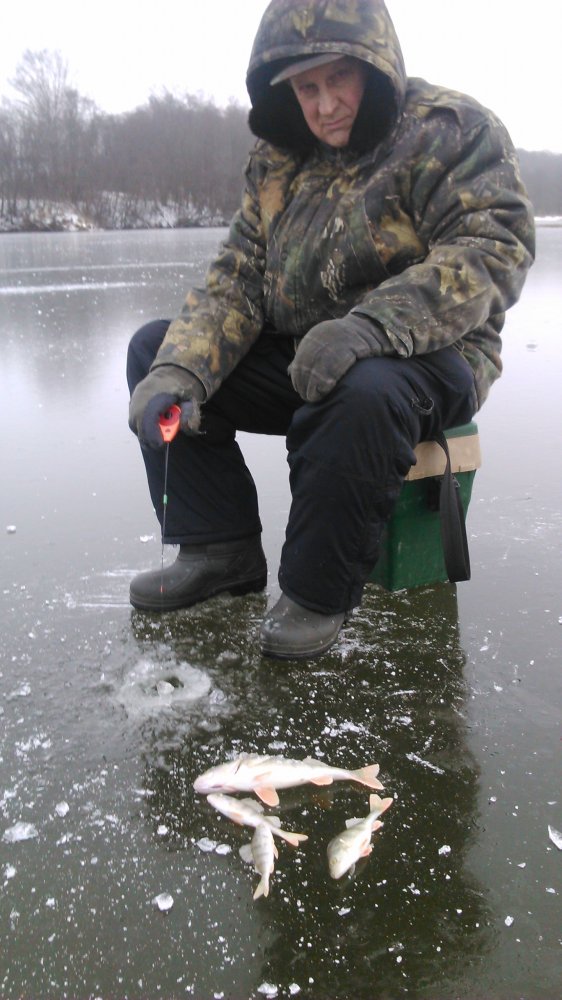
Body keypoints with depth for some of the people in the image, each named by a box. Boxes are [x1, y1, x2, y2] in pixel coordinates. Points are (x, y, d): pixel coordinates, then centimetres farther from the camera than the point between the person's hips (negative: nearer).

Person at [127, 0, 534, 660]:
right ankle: (223, 551, 0)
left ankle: (318, 592, -18)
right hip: (294, 358, 7)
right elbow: (235, 282, 2)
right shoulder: (277, 159, 8)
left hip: (427, 360, -6)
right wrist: (179, 370, -17)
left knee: (363, 391, -41)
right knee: (155, 349, 0)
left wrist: (369, 327, -38)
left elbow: (493, 251, -23)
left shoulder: (450, 130, -9)